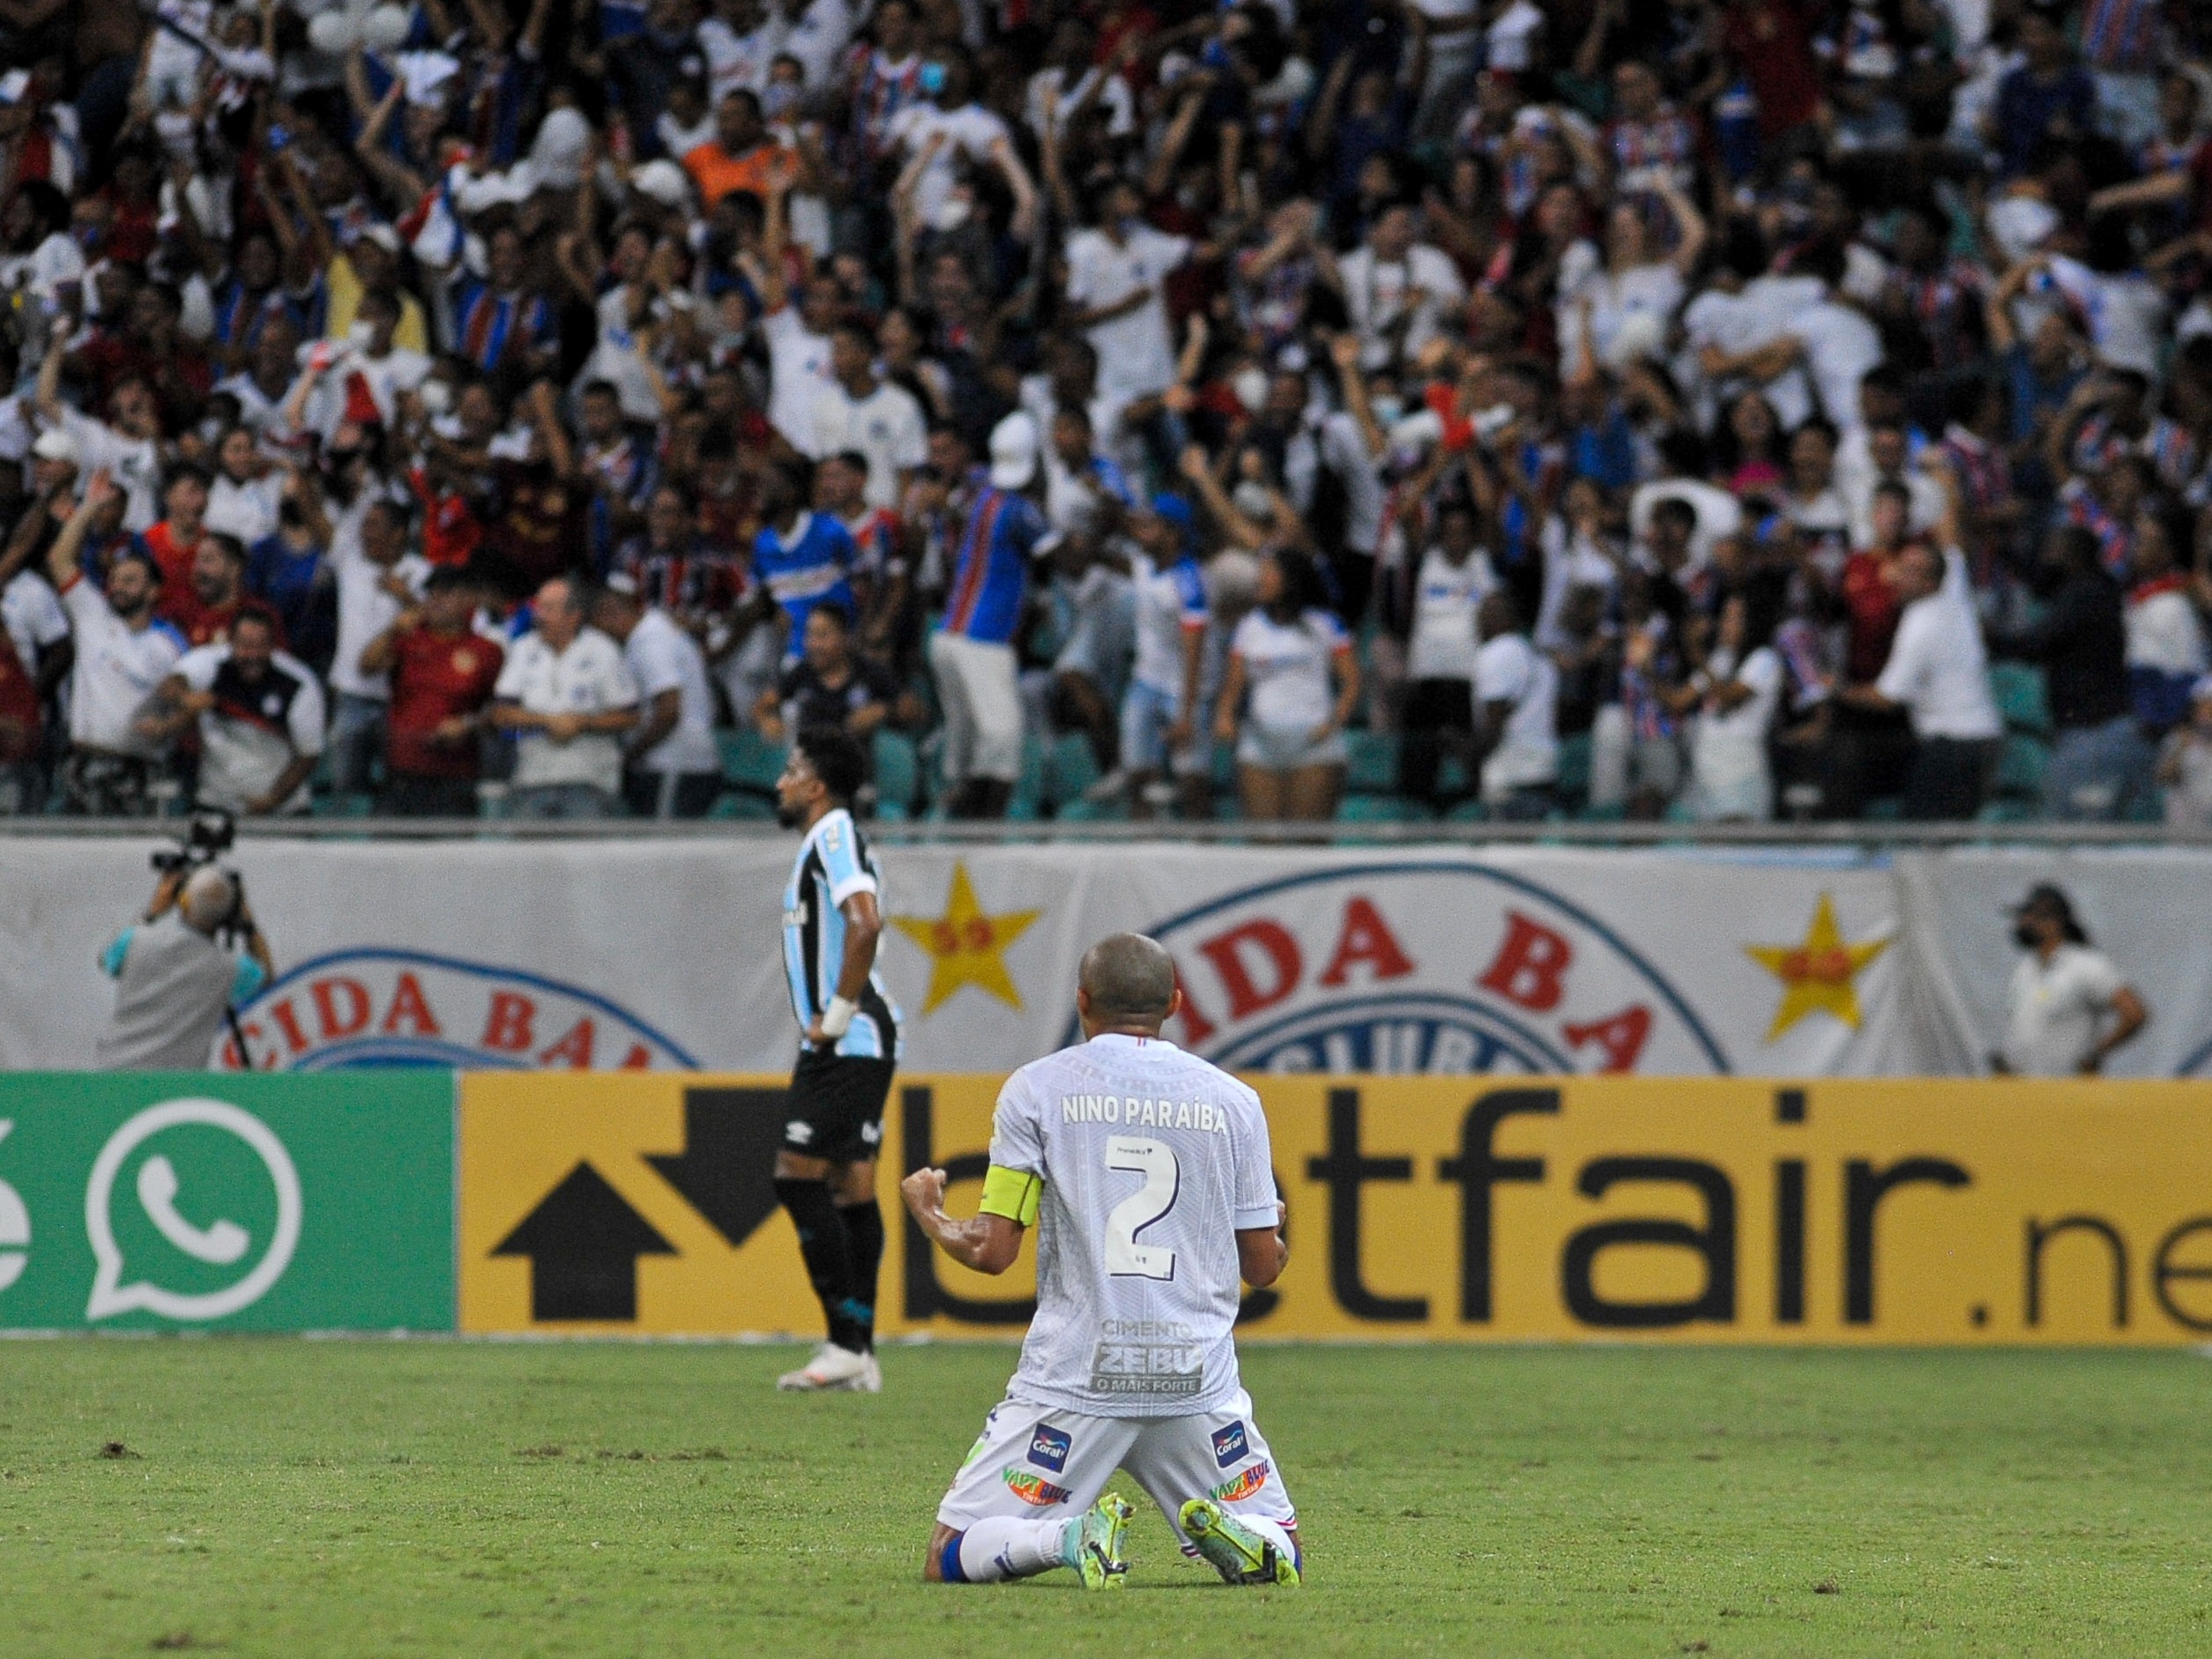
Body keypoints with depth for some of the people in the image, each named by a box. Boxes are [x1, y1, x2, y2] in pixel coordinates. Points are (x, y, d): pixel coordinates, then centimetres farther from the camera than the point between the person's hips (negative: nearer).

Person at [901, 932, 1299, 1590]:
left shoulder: (1036, 1089, 2)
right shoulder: (1232, 1100, 7)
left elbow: (991, 1251, -1)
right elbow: (1263, 1266, 10)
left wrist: (926, 1214, 21)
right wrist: (1276, 1232, 34)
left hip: (1075, 1380, -2)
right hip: (1197, 1380, 2)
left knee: (951, 1561, 4)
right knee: (1278, 1555, 16)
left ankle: (1071, 1538, -24)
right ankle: (1233, 1534, -18)